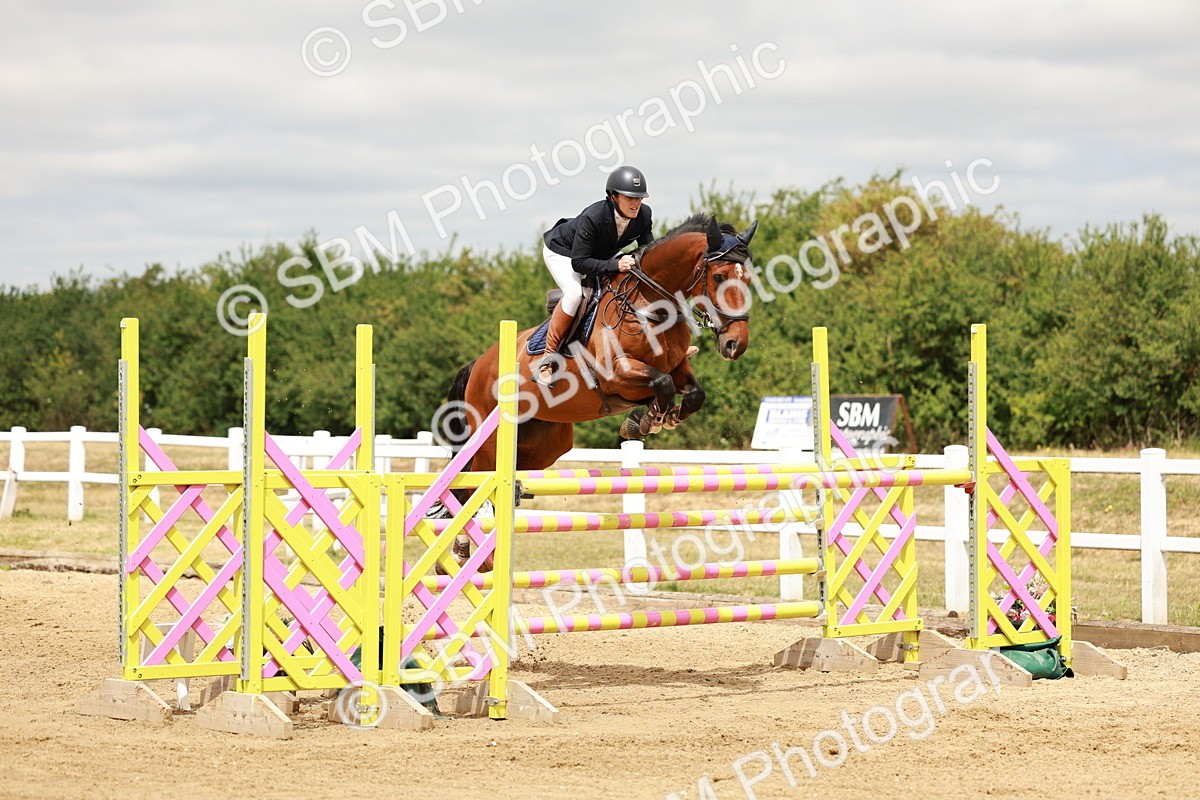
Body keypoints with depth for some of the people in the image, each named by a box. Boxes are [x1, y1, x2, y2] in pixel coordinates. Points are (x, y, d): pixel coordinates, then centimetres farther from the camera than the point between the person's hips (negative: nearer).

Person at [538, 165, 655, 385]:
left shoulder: (644, 214, -23)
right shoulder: (592, 217, -40)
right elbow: (579, 262, -38)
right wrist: (615, 265, -48)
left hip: (603, 254, 7)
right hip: (561, 251, -7)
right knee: (575, 292, -32)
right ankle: (549, 355, -21)